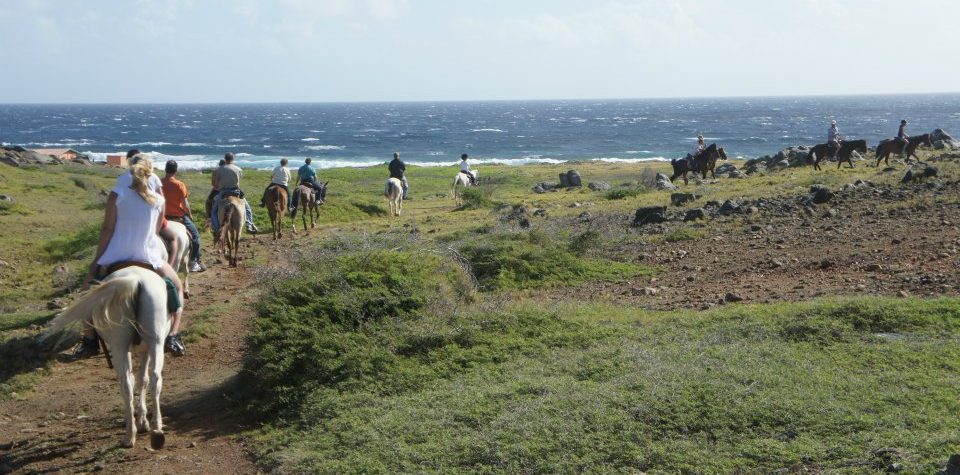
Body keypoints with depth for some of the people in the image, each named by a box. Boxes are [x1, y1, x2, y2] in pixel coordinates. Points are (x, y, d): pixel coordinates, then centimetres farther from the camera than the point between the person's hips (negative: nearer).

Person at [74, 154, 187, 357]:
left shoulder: (117, 194, -5)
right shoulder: (158, 197, 1)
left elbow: (107, 228, -6)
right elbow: (157, 228, 9)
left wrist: (97, 259, 0)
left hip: (117, 255, -1)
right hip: (149, 255, 1)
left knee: (88, 286, 25)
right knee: (177, 287, 25)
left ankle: (89, 341, 18)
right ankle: (172, 337, 8)